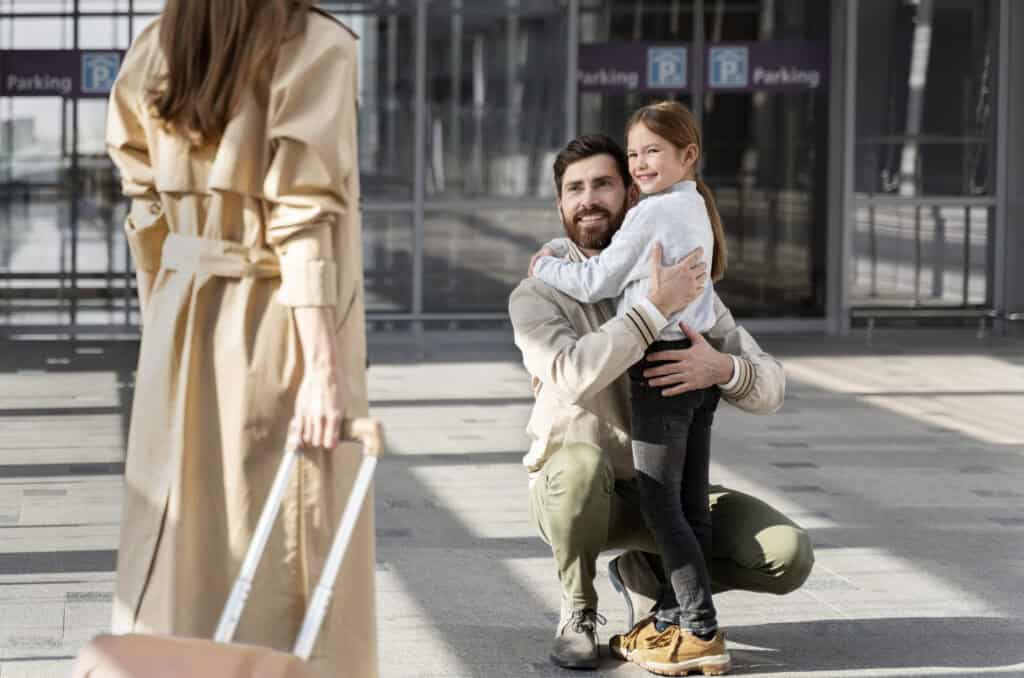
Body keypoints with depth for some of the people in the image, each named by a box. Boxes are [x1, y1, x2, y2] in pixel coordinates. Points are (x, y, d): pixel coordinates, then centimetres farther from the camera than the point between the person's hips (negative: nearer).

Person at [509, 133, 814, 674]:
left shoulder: (685, 286, -4)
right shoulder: (537, 296, -14)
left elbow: (770, 387, -9)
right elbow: (572, 377, -35)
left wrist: (721, 369, -33)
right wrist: (656, 307, -37)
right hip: (572, 490, -3)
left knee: (790, 556, -18)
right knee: (581, 460, -41)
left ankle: (646, 571, 10)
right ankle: (578, 611, -11)